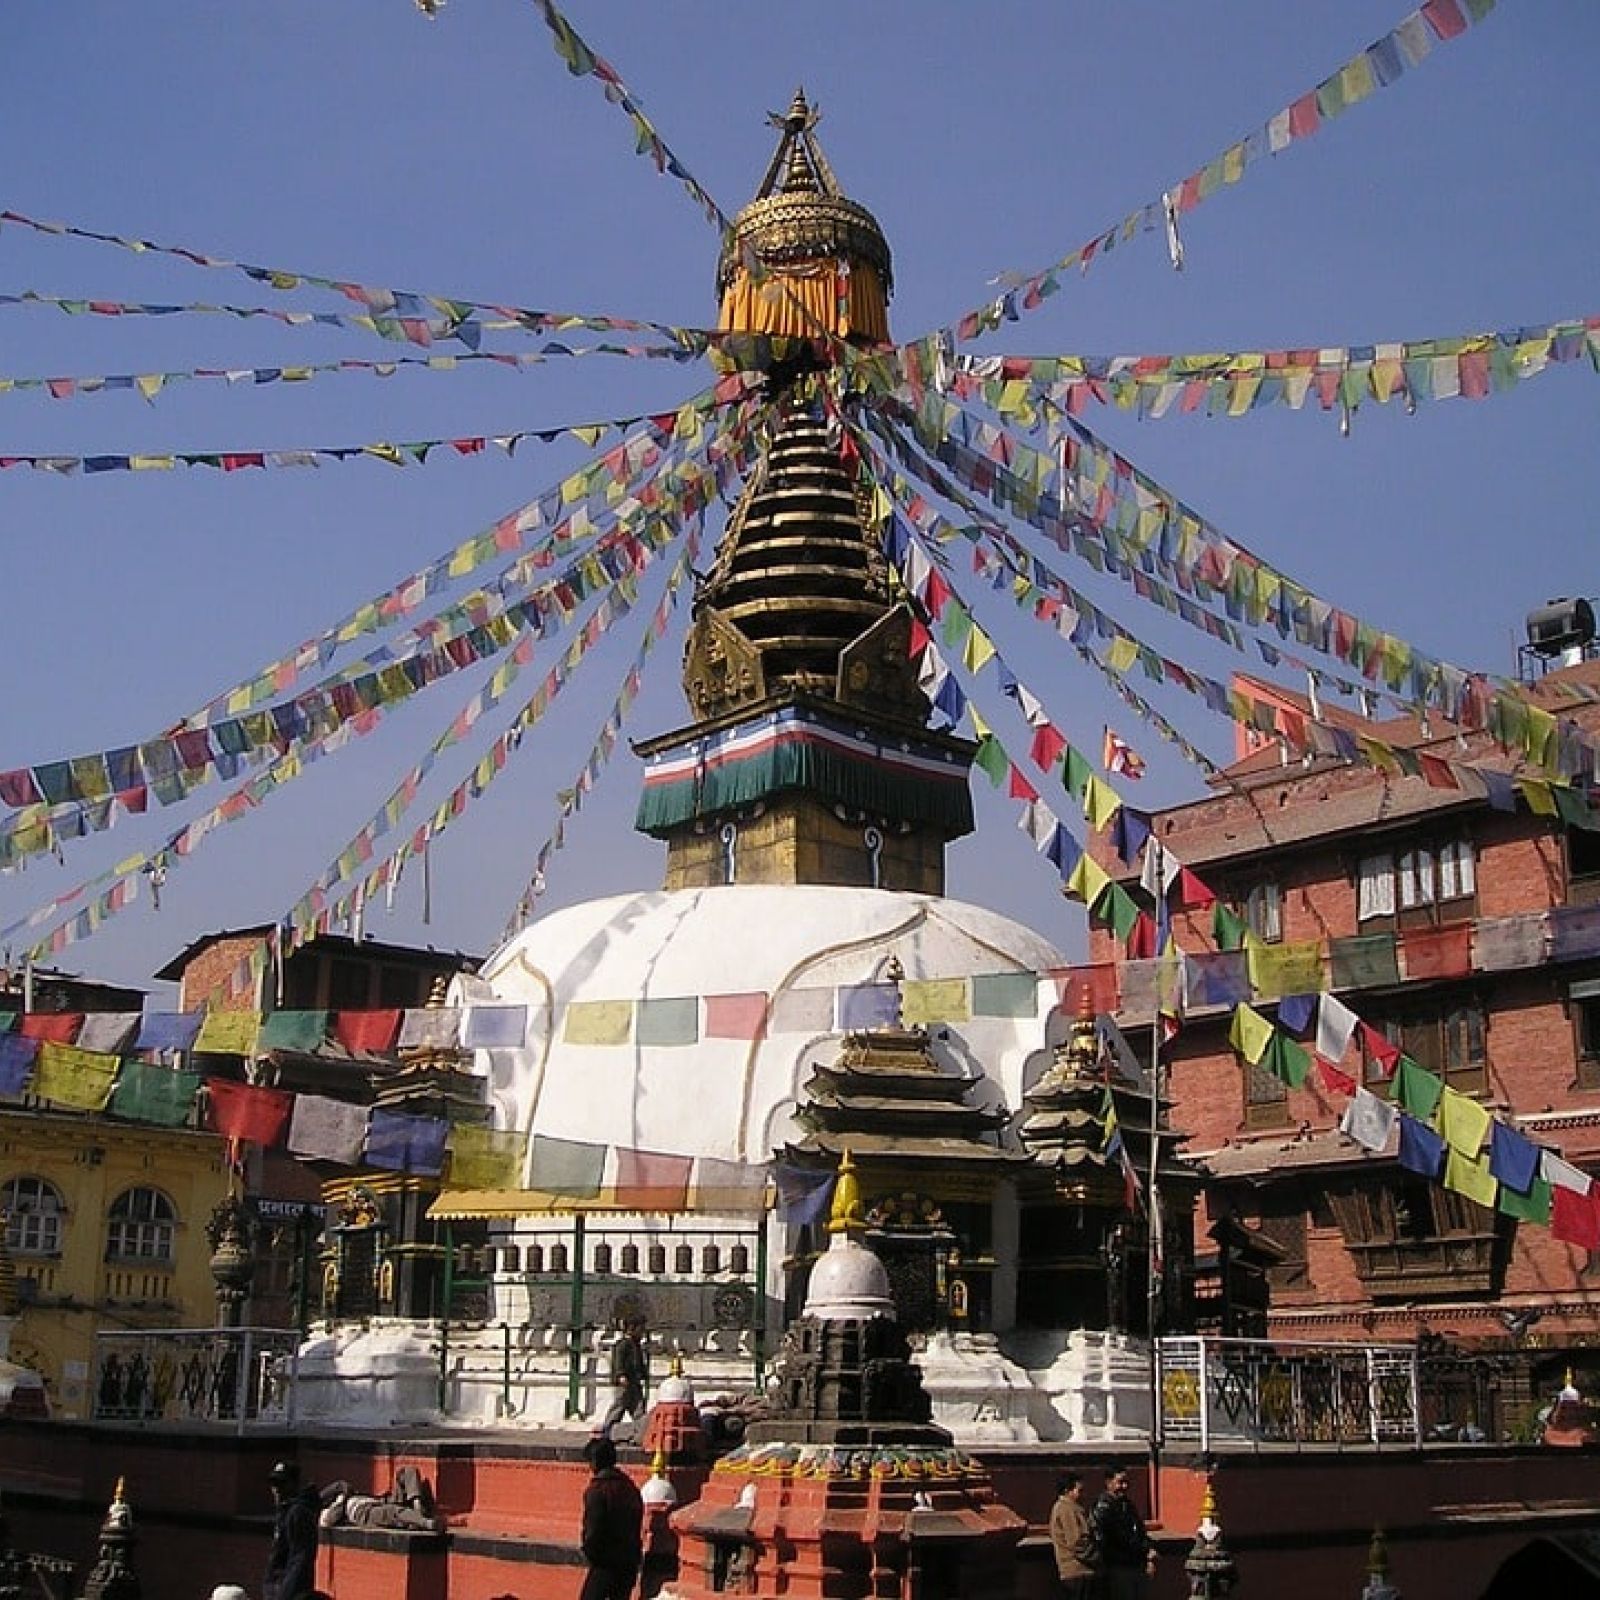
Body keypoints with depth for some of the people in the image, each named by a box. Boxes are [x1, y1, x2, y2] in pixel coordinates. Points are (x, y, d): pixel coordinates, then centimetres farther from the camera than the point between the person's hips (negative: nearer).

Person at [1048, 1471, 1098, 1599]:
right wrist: (1096, 1558, -8)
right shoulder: (1068, 1510, -14)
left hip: (1068, 1571, 10)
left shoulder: (1060, 1507, 18)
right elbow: (1077, 1542, -19)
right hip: (1079, 1570, -10)